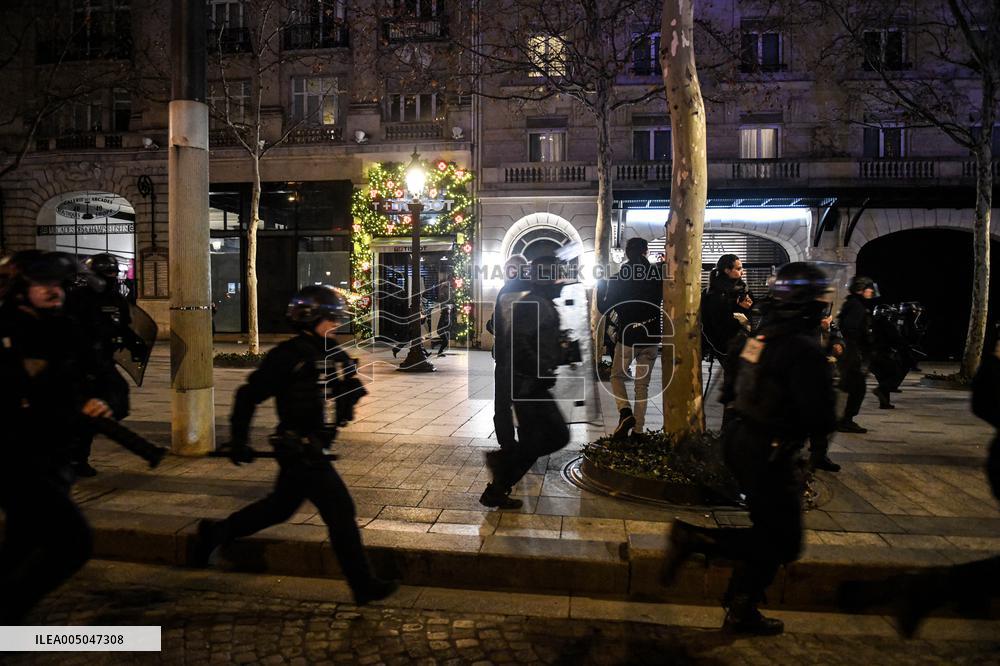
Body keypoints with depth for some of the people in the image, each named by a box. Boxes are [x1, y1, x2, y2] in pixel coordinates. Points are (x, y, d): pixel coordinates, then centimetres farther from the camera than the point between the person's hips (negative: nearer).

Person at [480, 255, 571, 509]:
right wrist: (541, 370, -24)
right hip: (528, 383, -10)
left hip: (536, 383, 10)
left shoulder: (543, 304, 18)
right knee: (531, 442, -2)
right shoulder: (532, 303, -14)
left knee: (558, 436, 11)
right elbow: (515, 339, -26)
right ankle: (495, 492, 11)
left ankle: (502, 459, 17)